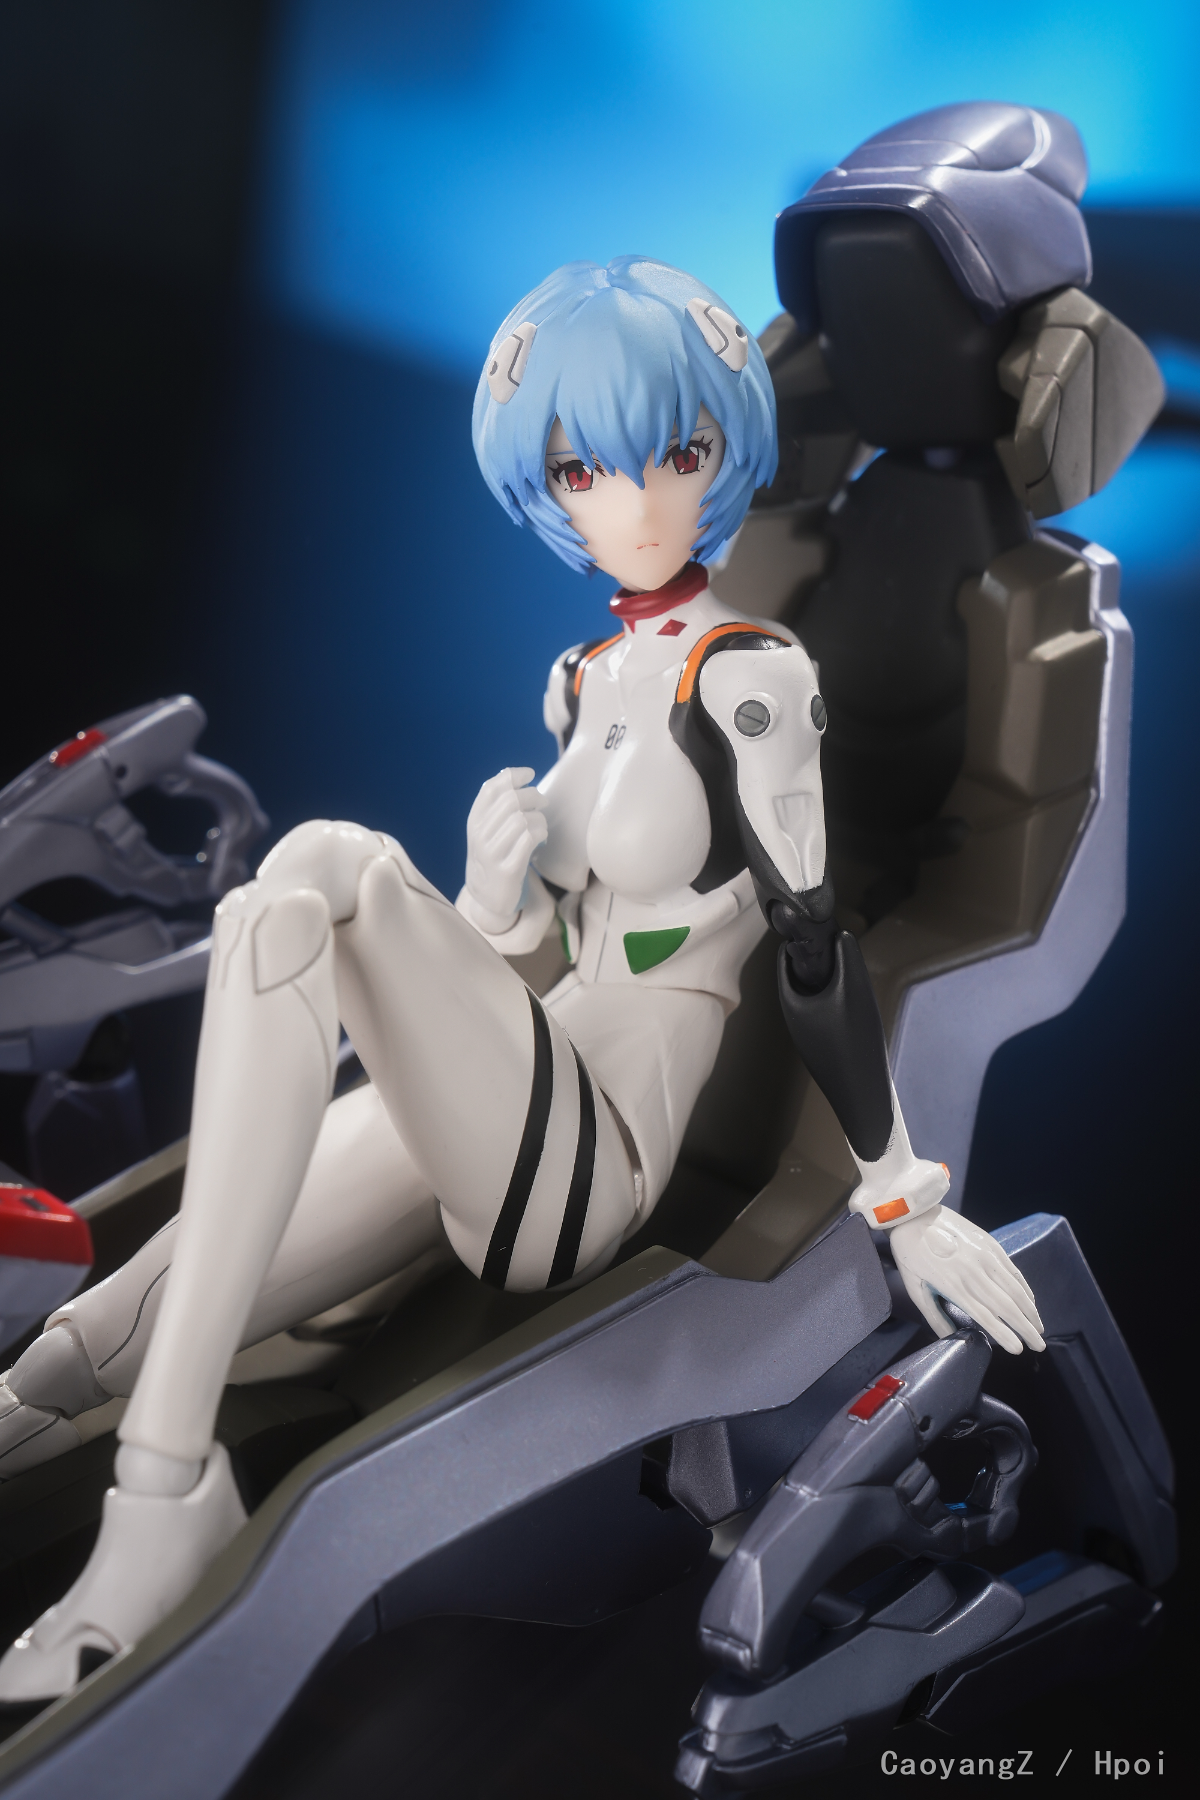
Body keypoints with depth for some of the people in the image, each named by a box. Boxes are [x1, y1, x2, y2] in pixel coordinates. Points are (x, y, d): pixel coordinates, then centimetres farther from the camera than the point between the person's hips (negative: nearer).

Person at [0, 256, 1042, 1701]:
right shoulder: (584, 677, 13)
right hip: (499, 1123, 7)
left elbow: (815, 943, -9)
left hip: (584, 1165, -7)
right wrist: (495, 895, -4)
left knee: (319, 870, -28)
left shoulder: (746, 674, -10)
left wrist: (903, 1197, -7)